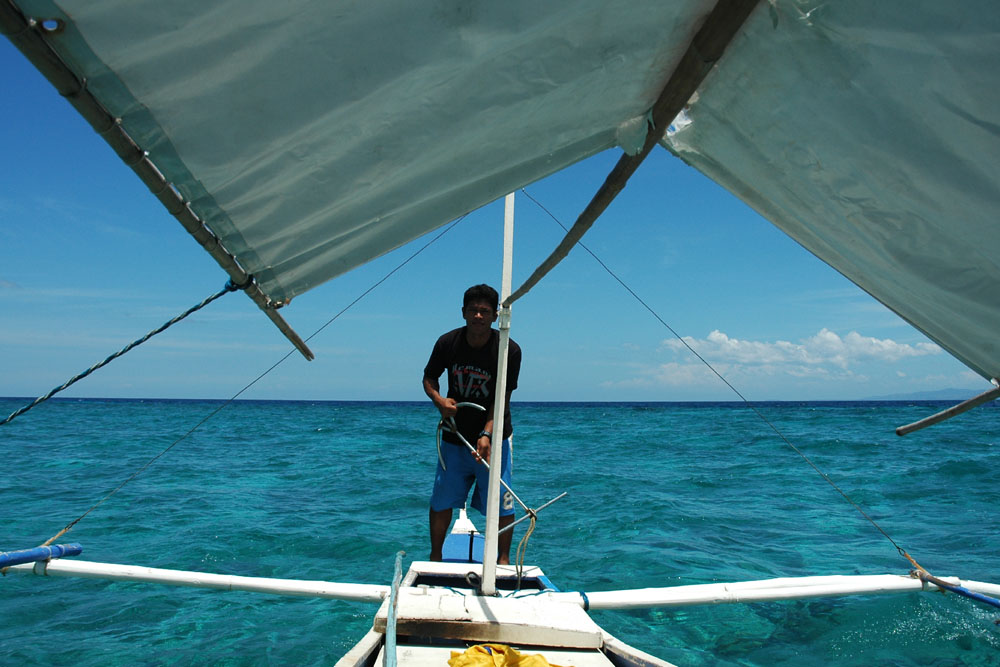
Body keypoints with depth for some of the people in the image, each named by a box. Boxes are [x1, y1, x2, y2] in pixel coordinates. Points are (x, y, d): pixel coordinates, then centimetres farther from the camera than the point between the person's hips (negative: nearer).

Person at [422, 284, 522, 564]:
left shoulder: (509, 350, -16)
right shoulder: (448, 343, -9)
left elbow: (502, 400, -15)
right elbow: (429, 378, 5)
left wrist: (487, 435, -28)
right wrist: (439, 400, -17)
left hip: (493, 437, -2)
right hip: (454, 436, 2)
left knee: (501, 500, 1)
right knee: (442, 500, 8)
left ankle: (503, 558, 20)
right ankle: (435, 557, 26)